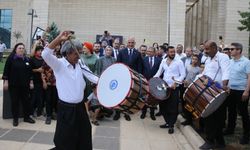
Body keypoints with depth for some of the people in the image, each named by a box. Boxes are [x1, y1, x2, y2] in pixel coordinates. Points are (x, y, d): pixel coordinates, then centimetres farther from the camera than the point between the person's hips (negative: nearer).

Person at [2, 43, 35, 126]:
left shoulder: (27, 59, 7)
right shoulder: (11, 58, -3)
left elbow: (30, 72, 10)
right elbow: (6, 70, -4)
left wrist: (31, 82, 7)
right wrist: (5, 81, -9)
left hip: (25, 85, 3)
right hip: (13, 84, -3)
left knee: (26, 100, 7)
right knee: (15, 101, 3)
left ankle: (27, 117, 20)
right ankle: (15, 118, 15)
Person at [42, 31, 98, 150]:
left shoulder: (80, 63, 5)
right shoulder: (59, 64, -12)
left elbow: (91, 76, 3)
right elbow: (45, 54, -28)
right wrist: (59, 39, -32)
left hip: (80, 107, 6)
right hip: (66, 108, -6)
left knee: (84, 137, 20)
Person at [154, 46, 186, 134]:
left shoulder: (179, 62, -3)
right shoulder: (163, 61, 9)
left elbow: (183, 75, -6)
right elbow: (159, 72, 16)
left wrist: (176, 82, -19)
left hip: (174, 88, -4)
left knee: (173, 107, -1)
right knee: (163, 105, 8)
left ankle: (171, 125, 11)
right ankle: (168, 122, 25)